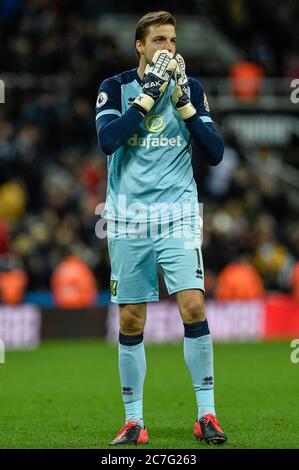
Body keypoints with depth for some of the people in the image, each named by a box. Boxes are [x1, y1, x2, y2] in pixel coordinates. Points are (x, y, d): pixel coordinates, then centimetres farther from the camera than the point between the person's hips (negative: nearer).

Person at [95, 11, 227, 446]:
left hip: (178, 214, 0)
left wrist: (184, 103, -11)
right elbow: (107, 140, -16)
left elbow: (215, 153, -1)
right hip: (128, 219, 0)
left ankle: (207, 414, -6)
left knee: (193, 305, -14)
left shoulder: (191, 88, 5)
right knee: (131, 320, 2)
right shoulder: (115, 88, 2)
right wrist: (148, 95, -17)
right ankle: (134, 421, 11)